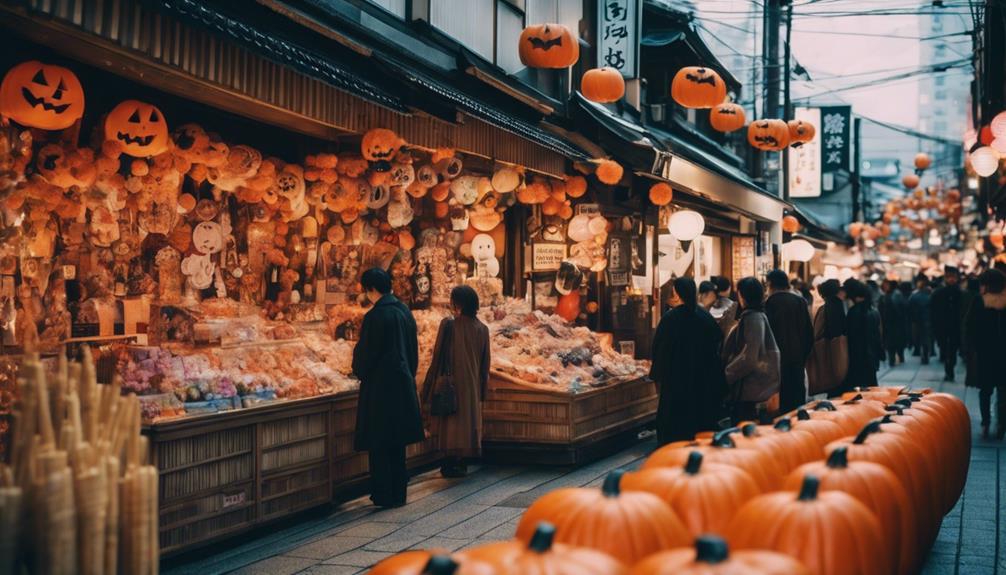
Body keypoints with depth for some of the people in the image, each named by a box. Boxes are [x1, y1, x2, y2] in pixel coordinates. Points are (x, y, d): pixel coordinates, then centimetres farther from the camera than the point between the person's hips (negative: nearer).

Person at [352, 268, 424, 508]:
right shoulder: (405, 312, 6)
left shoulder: (375, 316, -17)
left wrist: (359, 370, 9)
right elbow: (413, 350, 13)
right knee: (398, 444, 15)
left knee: (380, 445, 2)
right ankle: (398, 493, 20)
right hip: (404, 385, 7)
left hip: (380, 387, -7)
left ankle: (384, 495, 7)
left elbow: (364, 353, -11)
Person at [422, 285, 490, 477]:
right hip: (472, 386, 4)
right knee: (469, 421, 14)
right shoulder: (482, 329, -1)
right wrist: (482, 390, 13)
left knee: (450, 423, 6)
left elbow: (438, 357, -10)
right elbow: (485, 363, 4)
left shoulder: (448, 325, -14)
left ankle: (451, 464, 8)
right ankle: (462, 464, 17)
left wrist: (431, 387, -1)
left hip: (451, 383, -3)